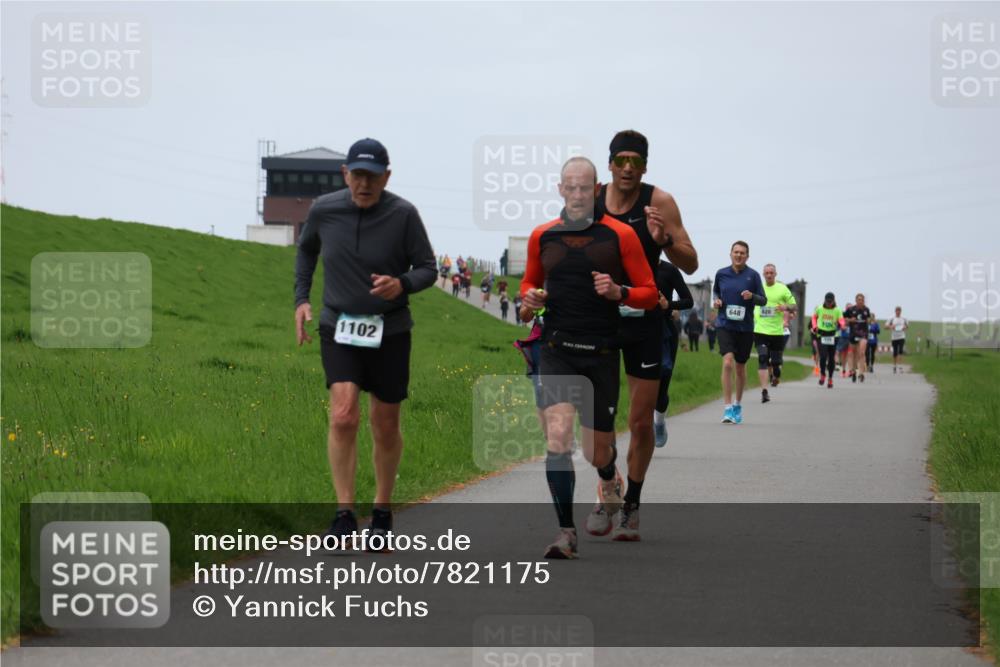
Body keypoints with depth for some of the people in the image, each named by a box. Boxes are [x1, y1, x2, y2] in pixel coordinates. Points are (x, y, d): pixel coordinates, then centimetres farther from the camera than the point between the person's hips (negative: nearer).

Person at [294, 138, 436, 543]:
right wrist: (301, 298, 8)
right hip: (339, 328, 0)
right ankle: (344, 514, -11)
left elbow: (428, 269, -5)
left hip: (389, 331, 0)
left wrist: (401, 285, -26)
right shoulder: (324, 210, -5)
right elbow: (306, 249, 16)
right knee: (343, 417, -17)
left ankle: (383, 510, 28)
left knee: (385, 427, 8)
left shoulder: (403, 215, -12)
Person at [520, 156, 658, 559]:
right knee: (558, 439, -17)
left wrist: (618, 292, -19)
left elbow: (650, 294, 1)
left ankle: (609, 478, 47)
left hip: (601, 354, -1)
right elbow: (529, 283, 22)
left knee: (596, 452, 9)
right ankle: (566, 532, -12)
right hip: (557, 352, 1)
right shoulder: (542, 236, 6)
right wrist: (529, 296, -1)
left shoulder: (620, 235, -2)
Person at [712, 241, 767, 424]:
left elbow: (764, 300, 2)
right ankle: (728, 408, -18)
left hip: (745, 327, 1)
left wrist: (752, 296, -19)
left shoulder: (753, 275, -2)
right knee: (728, 362, -18)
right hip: (725, 325, -1)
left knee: (740, 367, 12)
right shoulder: (721, 274, 3)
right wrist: (716, 301, -1)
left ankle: (738, 405, 33)